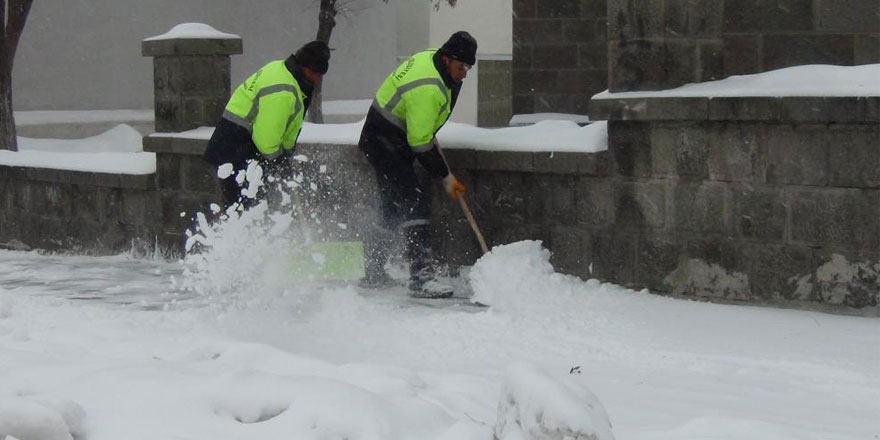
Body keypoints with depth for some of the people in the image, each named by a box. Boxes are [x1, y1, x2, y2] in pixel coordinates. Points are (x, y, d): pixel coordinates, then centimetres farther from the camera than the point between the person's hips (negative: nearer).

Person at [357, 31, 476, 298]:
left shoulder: (430, 58, 2)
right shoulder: (427, 90, -29)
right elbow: (420, 144, -24)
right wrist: (445, 177, -16)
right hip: (384, 144, -11)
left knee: (395, 209, 16)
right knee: (414, 204, -18)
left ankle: (373, 272, 26)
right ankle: (422, 276, -24)